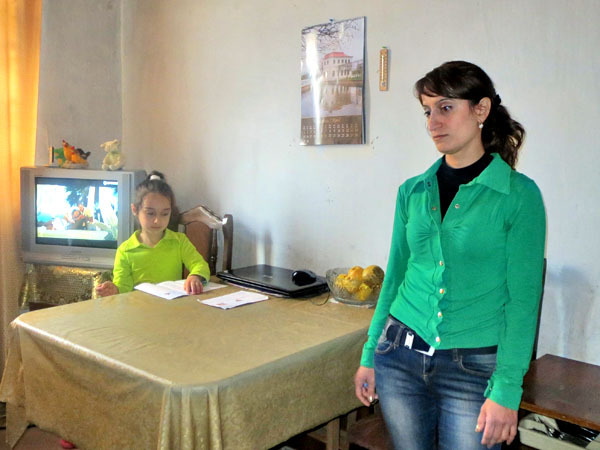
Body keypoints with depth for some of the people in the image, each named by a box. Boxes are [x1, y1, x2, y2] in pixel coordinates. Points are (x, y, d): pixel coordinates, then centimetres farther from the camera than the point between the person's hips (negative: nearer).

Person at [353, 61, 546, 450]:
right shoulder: (413, 191, 3)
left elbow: (522, 301, -10)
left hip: (474, 368, -3)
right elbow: (395, 277, 9)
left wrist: (506, 390, -14)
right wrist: (369, 357, 10)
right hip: (400, 355, 4)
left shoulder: (519, 195, -9)